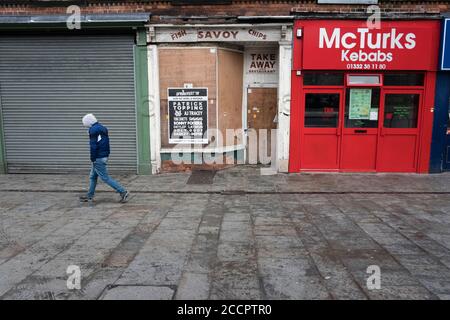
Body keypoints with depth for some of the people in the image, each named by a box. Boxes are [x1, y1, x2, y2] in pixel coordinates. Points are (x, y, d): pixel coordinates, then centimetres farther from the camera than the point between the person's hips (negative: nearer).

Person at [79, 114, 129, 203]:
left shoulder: (93, 130, -14)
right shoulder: (103, 128, 15)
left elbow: (93, 145, -19)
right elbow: (106, 144, 17)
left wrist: (92, 158, -12)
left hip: (98, 159, -10)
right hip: (104, 156, 10)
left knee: (105, 178, -7)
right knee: (93, 177, 18)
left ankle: (123, 192, -9)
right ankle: (89, 196, 27)